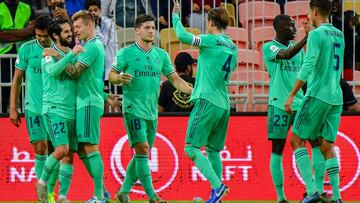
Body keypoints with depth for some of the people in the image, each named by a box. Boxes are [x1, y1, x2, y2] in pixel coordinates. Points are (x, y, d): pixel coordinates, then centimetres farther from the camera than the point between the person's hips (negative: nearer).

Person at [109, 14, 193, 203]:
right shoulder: (126, 53, -3)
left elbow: (174, 79, 11)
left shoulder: (161, 55, 11)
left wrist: (193, 91, -3)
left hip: (152, 111, 6)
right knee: (142, 149, -15)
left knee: (142, 155, 9)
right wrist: (120, 77, -23)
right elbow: (111, 75, 0)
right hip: (133, 109, -6)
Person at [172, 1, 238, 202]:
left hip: (207, 101, -8)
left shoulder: (212, 40, -9)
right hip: (224, 105, 8)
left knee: (191, 148, -8)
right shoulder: (232, 47, 14)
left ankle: (217, 186, -20)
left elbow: (183, 36, -15)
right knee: (213, 150, 14)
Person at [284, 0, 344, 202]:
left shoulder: (316, 34, -9)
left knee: (297, 140, 1)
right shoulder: (339, 36, 14)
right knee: (327, 146, 10)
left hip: (318, 95, -7)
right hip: (336, 98, 7)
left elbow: (308, 67, -18)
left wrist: (292, 95, -18)